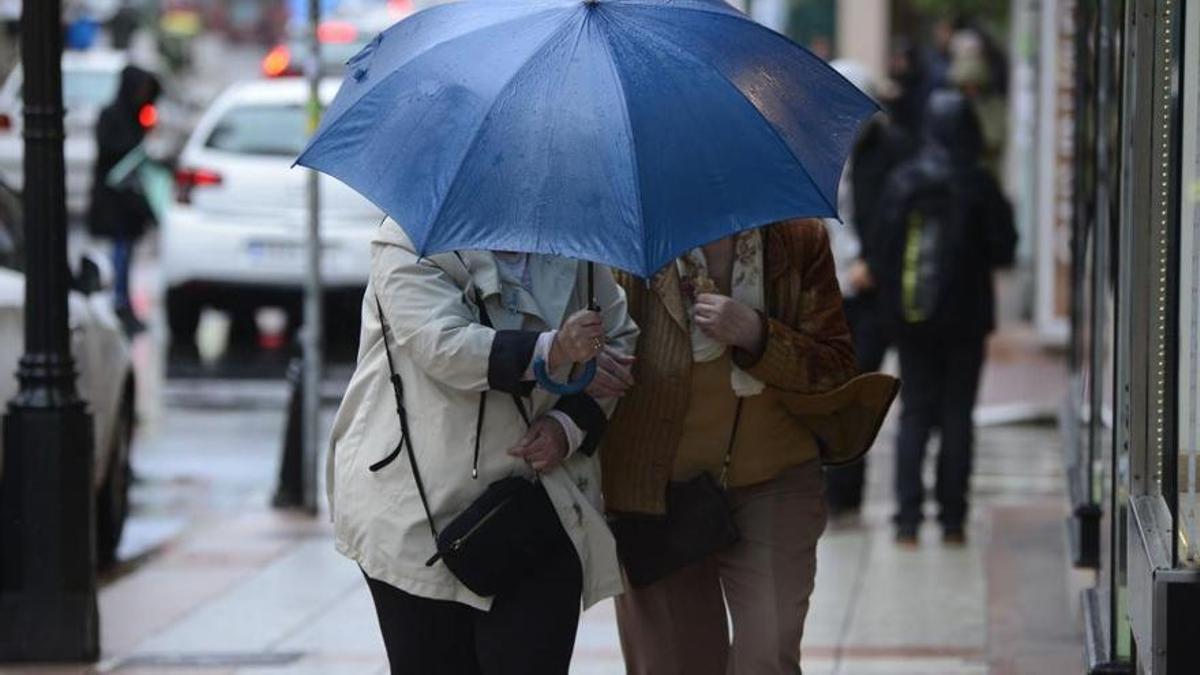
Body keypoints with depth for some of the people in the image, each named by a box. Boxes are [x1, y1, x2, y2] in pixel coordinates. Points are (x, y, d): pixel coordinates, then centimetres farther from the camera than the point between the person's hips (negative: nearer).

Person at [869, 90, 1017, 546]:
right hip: (965, 318, -2)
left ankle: (908, 520, -1)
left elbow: (882, 249, -2)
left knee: (914, 413, 7)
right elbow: (1003, 250, -7)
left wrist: (892, 302, 11)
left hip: (913, 319, 2)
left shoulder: (902, 182, -4)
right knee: (957, 415, 6)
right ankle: (952, 520, 6)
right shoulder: (978, 184, -10)